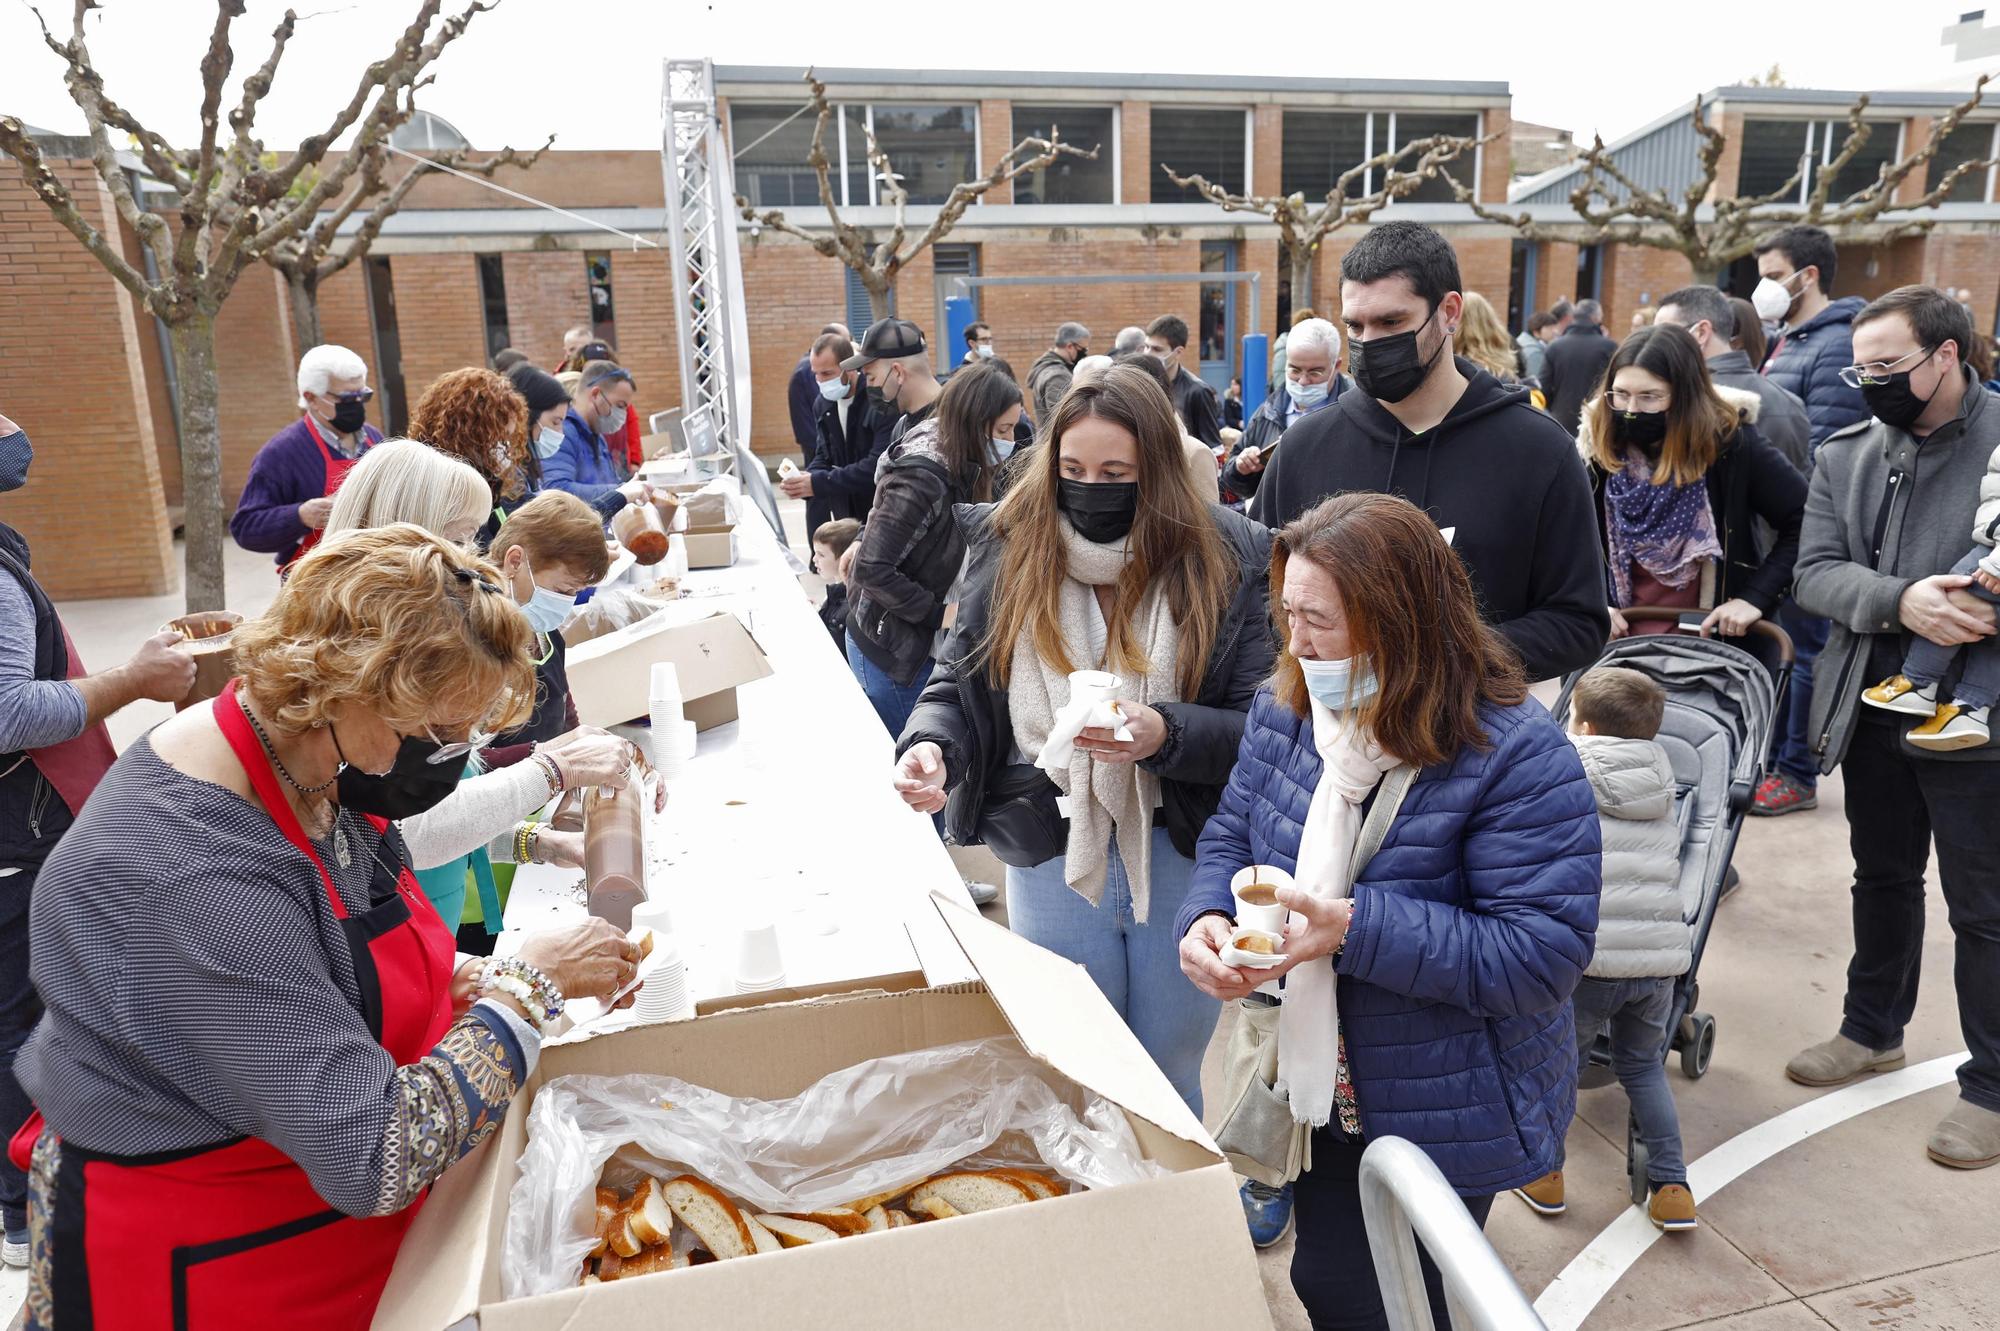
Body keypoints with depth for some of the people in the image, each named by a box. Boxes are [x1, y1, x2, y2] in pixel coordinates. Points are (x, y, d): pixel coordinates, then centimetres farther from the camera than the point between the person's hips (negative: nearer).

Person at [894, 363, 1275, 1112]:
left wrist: (1165, 735, -27)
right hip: (1051, 853, 1)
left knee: (1170, 1075, 18)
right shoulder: (1011, 546, -1)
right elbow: (960, 683, 5)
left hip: (1185, 854, -1)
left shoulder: (1228, 559, -8)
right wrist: (930, 746, -16)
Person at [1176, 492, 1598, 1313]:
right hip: (1319, 1092, 6)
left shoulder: (1516, 754, -25)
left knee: (1391, 1303, 15)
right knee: (1326, 1287, 26)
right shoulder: (1284, 709, -6)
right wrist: (1205, 921, -18)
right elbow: (1231, 838, 4)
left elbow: (1544, 954, -27)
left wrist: (1353, 928, -34)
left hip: (1445, 1116, -5)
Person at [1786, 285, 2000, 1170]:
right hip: (1872, 706, 5)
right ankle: (1873, 1031, 40)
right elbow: (1814, 573, -4)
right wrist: (1899, 601, -22)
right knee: (1883, 879, 21)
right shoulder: (1845, 455, 5)